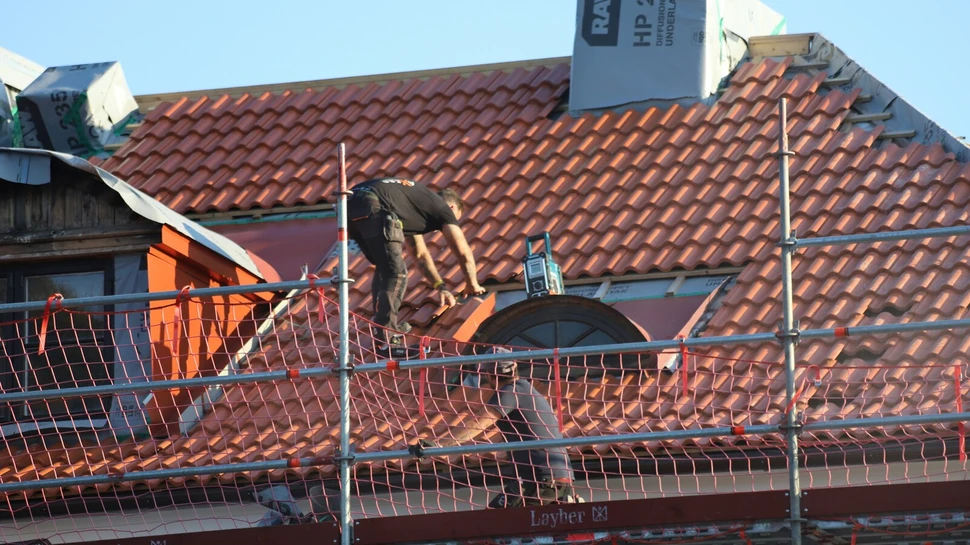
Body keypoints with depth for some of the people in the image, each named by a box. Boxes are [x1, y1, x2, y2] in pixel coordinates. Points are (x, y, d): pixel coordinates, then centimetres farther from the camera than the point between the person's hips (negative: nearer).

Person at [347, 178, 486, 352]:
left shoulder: (420, 202, 37)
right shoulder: (443, 208, 16)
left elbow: (421, 255, 46)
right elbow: (464, 253, 19)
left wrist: (440, 286, 45)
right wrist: (473, 285, 34)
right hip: (373, 207, -9)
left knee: (384, 269, 25)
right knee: (396, 274, -5)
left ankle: (382, 324, 27)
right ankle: (385, 338, -10)